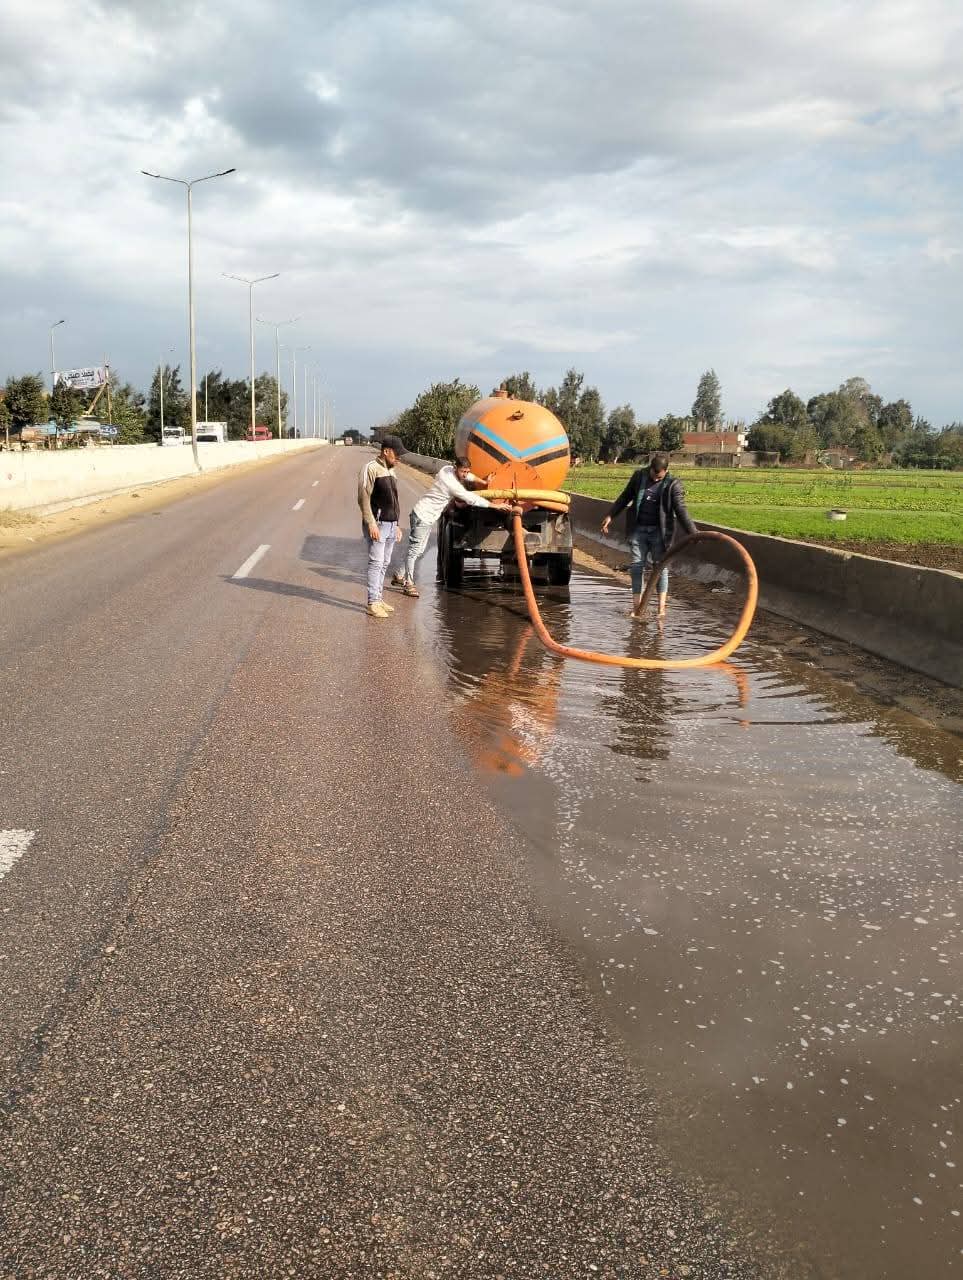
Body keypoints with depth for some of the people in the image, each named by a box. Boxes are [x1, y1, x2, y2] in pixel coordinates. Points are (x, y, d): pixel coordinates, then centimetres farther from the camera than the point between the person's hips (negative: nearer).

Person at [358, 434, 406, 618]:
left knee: (384, 564, 10)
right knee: (376, 563, -9)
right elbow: (363, 498, -15)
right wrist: (371, 524, -20)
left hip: (391, 525, 8)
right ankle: (373, 604, -8)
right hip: (377, 525, -8)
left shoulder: (390, 471, 17)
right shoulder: (371, 468, -10)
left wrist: (397, 524, 20)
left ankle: (379, 599, 17)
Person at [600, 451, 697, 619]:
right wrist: (610, 515, 13)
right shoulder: (639, 476, 2)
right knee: (636, 566, 1)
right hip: (638, 529, 3)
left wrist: (694, 534, -19)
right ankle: (637, 606, 5)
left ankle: (661, 607, 5)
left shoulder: (673, 485, -7)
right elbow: (625, 497, 14)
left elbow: (681, 511, -11)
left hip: (659, 531, -3)